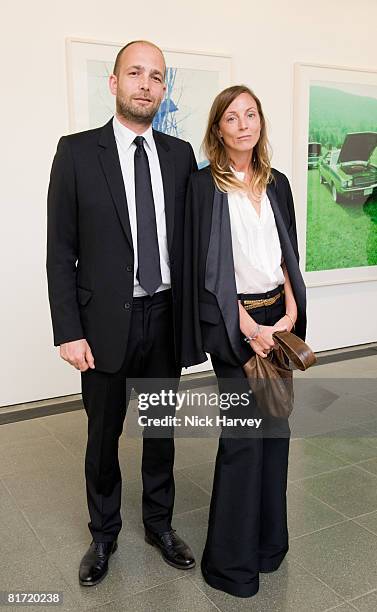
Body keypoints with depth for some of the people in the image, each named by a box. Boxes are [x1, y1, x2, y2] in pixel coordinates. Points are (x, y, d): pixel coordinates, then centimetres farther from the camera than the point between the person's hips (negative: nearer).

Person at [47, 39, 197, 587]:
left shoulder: (180, 155, 4)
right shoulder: (77, 151, -5)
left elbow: (189, 239, 7)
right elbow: (60, 250, -6)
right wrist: (68, 332, -11)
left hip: (165, 319, 3)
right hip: (106, 322, -2)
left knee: (162, 429, 17)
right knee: (103, 435, 13)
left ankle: (160, 523, 39)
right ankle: (104, 534, 36)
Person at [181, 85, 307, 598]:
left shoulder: (276, 184, 11)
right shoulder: (204, 185, -5)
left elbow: (288, 253, 11)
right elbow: (209, 265, -10)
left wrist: (291, 313, -3)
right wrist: (247, 325, -14)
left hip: (277, 315, 6)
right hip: (233, 319, -5)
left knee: (276, 427, 10)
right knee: (244, 434, -3)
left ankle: (269, 539, 30)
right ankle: (231, 560, 15)